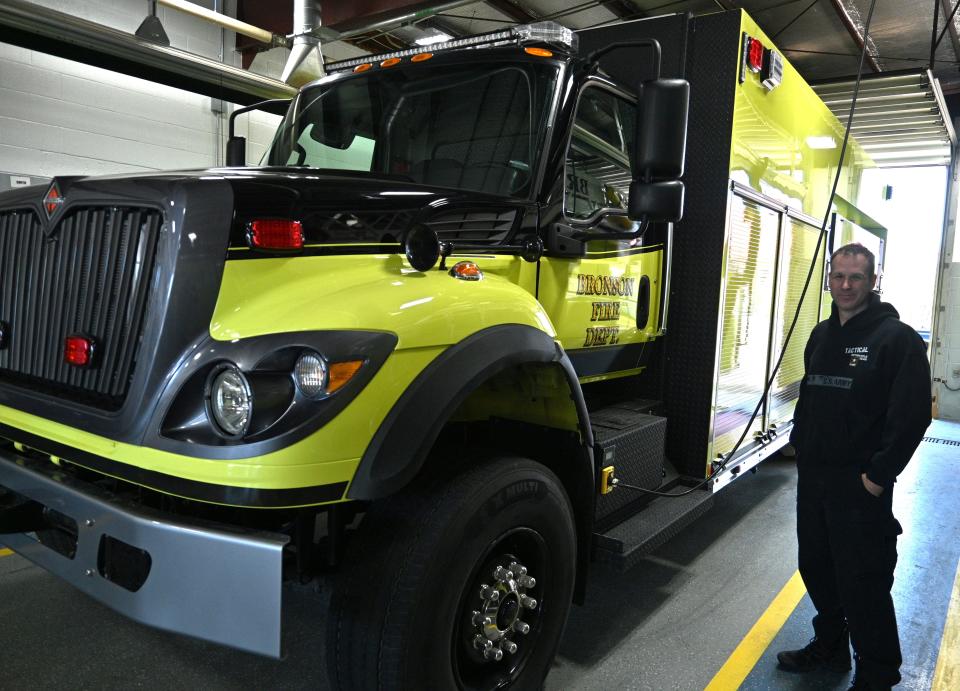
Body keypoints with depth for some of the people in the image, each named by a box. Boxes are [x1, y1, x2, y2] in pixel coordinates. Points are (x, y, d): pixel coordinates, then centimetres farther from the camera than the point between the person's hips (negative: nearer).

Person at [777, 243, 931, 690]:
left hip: (861, 485, -7)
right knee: (816, 568, 18)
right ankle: (830, 647, 38)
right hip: (813, 477, 7)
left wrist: (880, 474, -16)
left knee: (864, 583, 1)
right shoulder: (821, 335, 11)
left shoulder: (897, 338, -11)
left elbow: (912, 415, -16)